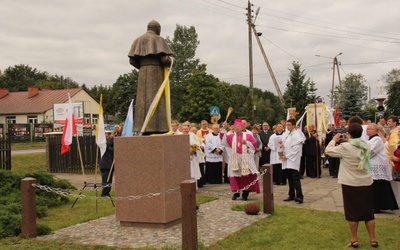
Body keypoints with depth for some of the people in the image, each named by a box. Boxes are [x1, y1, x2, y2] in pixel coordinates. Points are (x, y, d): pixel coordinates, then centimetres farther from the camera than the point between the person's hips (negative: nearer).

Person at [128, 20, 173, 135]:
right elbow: (165, 58, -13)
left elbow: (132, 60, 6)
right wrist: (169, 62, 9)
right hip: (157, 72, -5)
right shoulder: (159, 39, -1)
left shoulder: (138, 40, 14)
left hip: (143, 73, 5)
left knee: (143, 99, 4)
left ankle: (143, 127, -2)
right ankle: (156, 127, -15)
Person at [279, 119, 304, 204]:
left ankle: (299, 196, -14)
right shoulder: (285, 134, 12)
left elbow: (296, 149, -13)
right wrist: (281, 146, -3)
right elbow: (283, 145, 21)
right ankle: (291, 195, 17)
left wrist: (287, 156, -13)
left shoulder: (297, 135, -8)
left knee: (295, 178, -12)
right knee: (289, 178, 10)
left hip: (293, 160, -7)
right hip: (286, 159, 7)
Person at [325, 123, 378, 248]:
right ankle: (373, 239, 17)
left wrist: (334, 140, 9)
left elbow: (328, 150, -6)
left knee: (352, 212, 7)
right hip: (366, 183, 4)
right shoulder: (366, 145, 0)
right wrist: (350, 140, 15)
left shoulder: (345, 147, -16)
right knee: (368, 211, 12)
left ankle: (354, 240, 13)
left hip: (350, 184, -4)